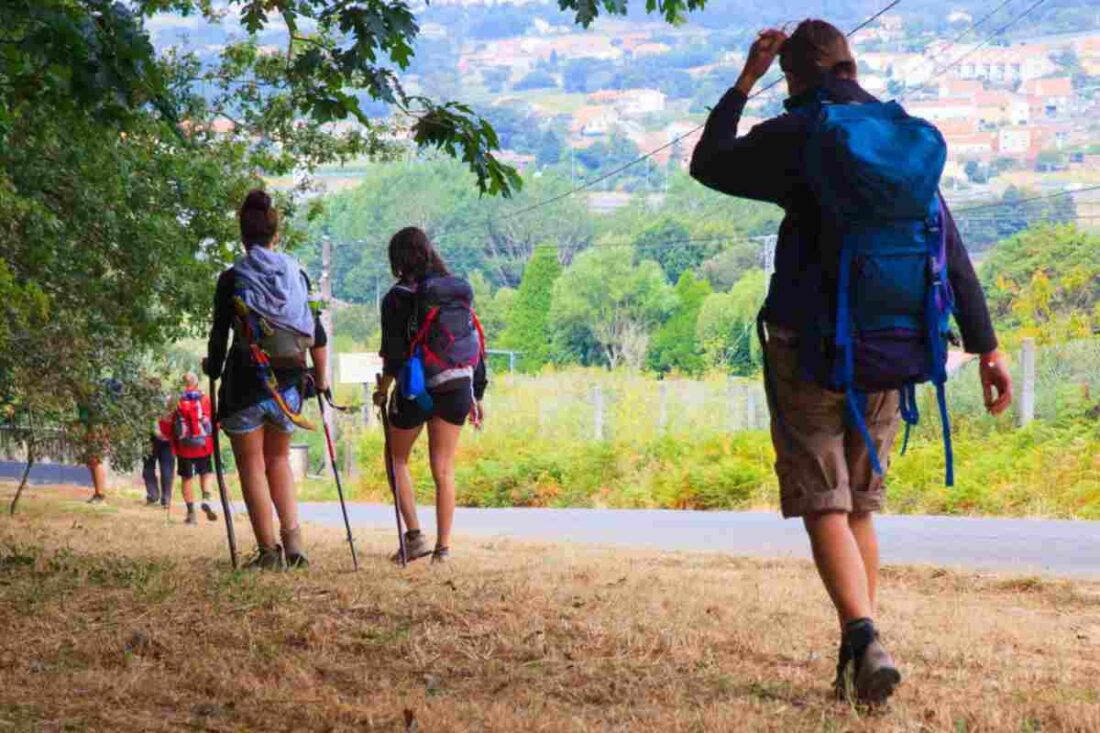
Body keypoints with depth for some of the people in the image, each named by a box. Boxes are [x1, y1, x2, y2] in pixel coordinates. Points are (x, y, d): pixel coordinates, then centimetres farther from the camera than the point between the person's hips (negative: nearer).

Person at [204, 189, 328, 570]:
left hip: (245, 381, -4)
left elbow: (220, 333, -5)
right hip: (287, 382, 4)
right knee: (278, 458, 20)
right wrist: (321, 379, 16)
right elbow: (317, 335, 4)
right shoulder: (297, 275, 3)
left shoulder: (232, 278, -6)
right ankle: (293, 543, 8)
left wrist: (213, 367, 15)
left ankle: (268, 550, 4)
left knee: (252, 466, 6)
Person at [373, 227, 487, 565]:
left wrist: (383, 388, 4)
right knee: (444, 470, 10)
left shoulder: (397, 297, -9)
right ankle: (443, 546, 8)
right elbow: (476, 343, 9)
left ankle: (415, 535, 4)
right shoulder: (459, 290, 6)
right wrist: (476, 396, 15)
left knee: (397, 458, 15)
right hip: (456, 388, 4)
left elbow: (394, 354, -12)